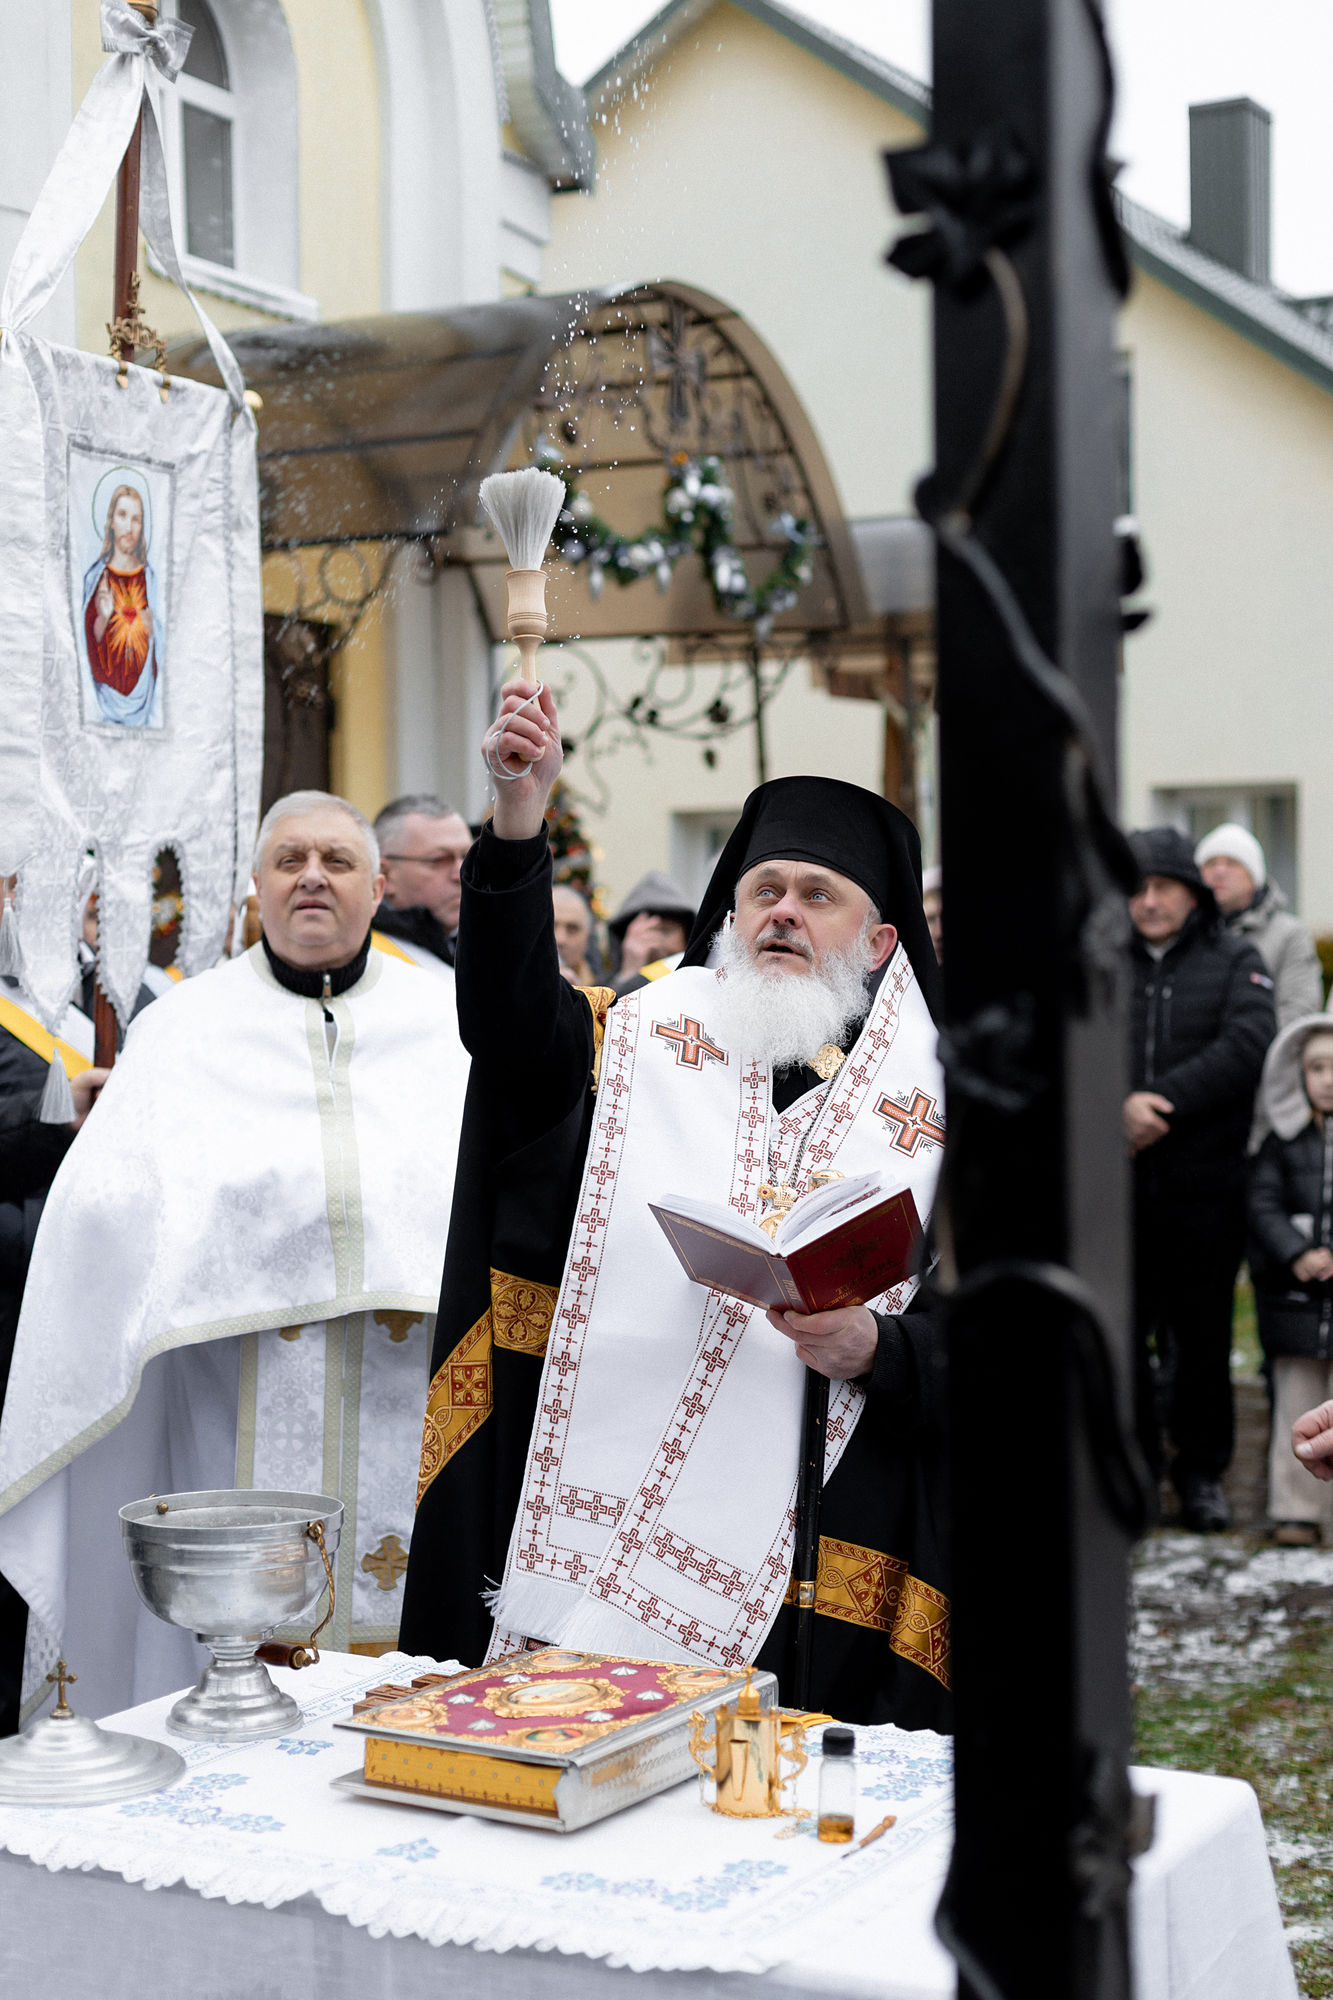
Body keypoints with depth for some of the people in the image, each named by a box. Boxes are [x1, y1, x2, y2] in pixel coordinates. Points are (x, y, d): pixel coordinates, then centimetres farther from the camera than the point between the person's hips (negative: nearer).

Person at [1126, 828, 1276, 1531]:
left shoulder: (1236, 961, 6)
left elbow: (1246, 1046, -10)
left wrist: (1161, 1101, -17)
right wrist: (1120, 1106, -20)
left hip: (1206, 1182, -1)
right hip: (1119, 1180, 1)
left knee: (1203, 1333, 5)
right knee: (1121, 1326, 5)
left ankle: (1201, 1472, 19)